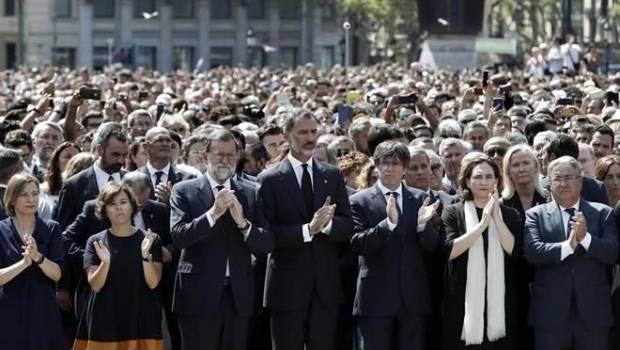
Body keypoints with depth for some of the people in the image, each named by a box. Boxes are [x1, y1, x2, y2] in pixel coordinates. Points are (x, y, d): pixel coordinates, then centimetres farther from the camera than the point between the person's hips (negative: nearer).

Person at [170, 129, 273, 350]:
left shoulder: (249, 194, 9)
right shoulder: (185, 191, 0)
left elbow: (267, 245, 2)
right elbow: (178, 236, -13)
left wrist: (243, 223, -16)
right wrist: (213, 213, -23)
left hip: (238, 295, 3)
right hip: (200, 295, -3)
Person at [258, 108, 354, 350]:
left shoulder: (332, 176, 10)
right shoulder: (270, 179, -2)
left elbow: (347, 227, 5)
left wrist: (327, 224, -16)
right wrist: (307, 230, -21)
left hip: (326, 284, 3)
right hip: (288, 285, -3)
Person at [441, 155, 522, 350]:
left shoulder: (510, 215, 10)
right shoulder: (453, 213, 4)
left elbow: (514, 251, -4)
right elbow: (449, 250, -9)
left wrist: (496, 217, -9)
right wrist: (482, 224, -12)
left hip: (499, 304, 1)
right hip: (464, 302, -1)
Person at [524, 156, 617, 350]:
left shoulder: (602, 213, 8)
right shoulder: (536, 215, 5)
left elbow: (613, 253, -4)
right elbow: (532, 251, -11)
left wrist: (586, 238, -20)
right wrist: (568, 246, -24)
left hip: (592, 312, 1)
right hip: (550, 313, -1)